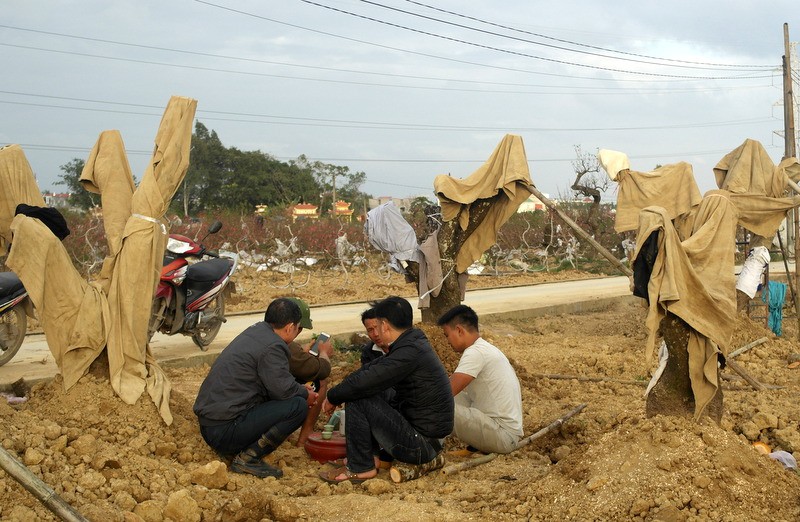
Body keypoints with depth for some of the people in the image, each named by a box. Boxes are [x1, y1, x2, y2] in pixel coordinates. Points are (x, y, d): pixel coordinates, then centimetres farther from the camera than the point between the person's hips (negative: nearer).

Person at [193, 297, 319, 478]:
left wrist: (300, 389, 23)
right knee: (298, 406, -13)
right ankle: (248, 458, -11)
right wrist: (305, 394, 4)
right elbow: (284, 389, -16)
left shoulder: (255, 331, 14)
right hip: (225, 431, -10)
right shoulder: (272, 346, -15)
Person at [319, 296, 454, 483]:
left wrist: (333, 397, -6)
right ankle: (371, 454, 16)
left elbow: (362, 381, -24)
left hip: (421, 446, -10)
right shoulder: (414, 343, 8)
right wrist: (336, 395, 4)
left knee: (358, 399, -13)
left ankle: (360, 468, -1)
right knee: (369, 393, 18)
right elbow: (369, 369, 12)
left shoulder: (409, 353, -22)